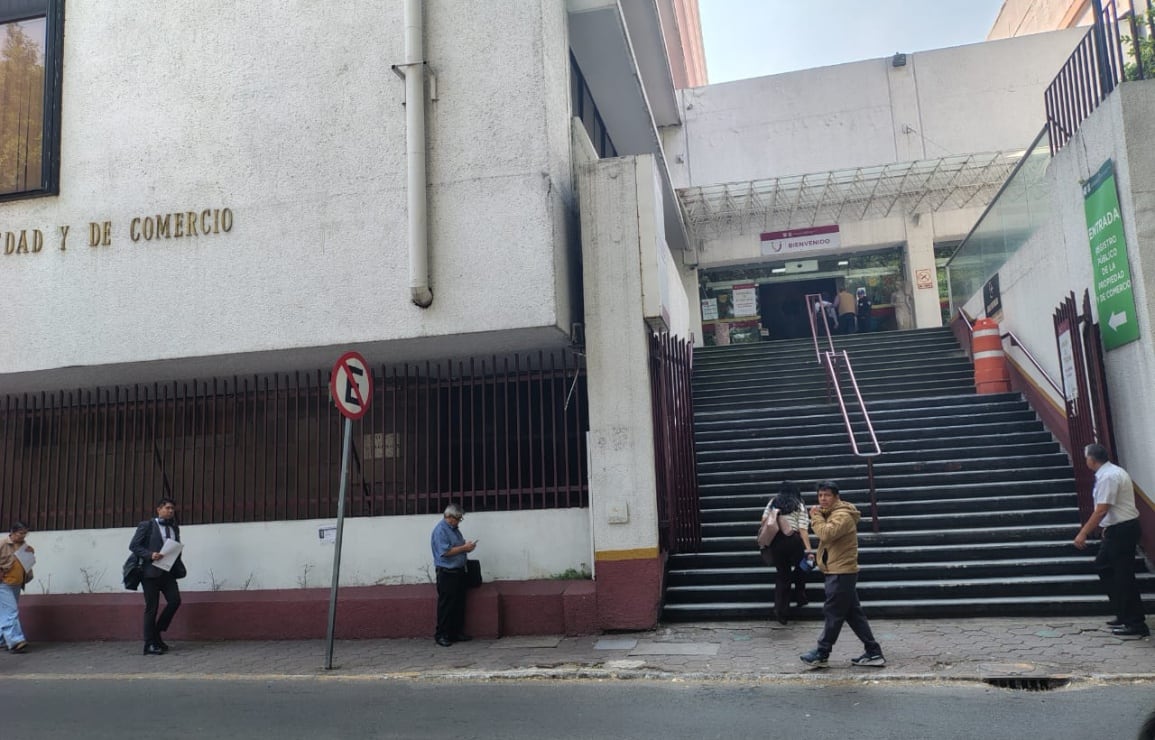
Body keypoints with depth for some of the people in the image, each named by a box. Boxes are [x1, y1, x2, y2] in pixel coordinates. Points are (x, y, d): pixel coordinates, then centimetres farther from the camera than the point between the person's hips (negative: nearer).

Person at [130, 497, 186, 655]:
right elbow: (133, 546, -5)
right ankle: (150, 645, 5)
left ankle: (159, 632, 12)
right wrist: (150, 555, -18)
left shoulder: (174, 528, 17)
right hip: (151, 571, -5)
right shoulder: (147, 525, 0)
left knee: (175, 600, -8)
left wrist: (177, 557, 6)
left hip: (168, 571, 5)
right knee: (151, 607, -2)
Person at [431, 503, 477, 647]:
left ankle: (457, 632, 21)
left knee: (459, 604, 12)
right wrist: (464, 547, -18)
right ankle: (441, 635, 5)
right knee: (446, 605, -3)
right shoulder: (440, 530, -15)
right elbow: (445, 552, -23)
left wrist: (467, 547, 3)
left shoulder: (454, 529, 13)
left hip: (458, 571, 9)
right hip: (446, 573, -9)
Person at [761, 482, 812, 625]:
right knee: (800, 567, 24)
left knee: (781, 573, 10)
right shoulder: (799, 506, 4)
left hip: (775, 541, 3)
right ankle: (800, 597, 29)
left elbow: (764, 520, 4)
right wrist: (808, 549, -13)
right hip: (793, 540, -3)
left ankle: (780, 609, 4)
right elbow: (803, 529, -7)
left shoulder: (773, 502, 12)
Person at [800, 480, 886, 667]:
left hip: (841, 573, -10)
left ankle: (821, 654, 7)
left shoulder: (843, 515, -16)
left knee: (833, 614, -1)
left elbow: (826, 534, -30)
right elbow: (823, 535, 15)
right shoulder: (831, 514, 17)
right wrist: (817, 517, 1)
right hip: (841, 572, 10)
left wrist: (816, 517, -17)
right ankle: (873, 653, 15)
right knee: (854, 614, 12)